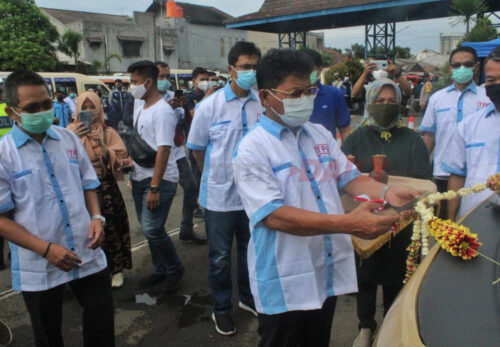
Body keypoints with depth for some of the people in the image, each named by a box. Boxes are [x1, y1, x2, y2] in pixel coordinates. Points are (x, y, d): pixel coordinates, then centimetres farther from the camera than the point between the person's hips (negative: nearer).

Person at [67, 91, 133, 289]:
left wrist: (103, 146, -18)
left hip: (105, 189, -1)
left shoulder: (108, 132, 3)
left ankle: (116, 269, 18)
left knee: (110, 228, 0)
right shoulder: (72, 131, 6)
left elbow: (120, 161, -5)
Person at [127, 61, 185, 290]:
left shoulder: (162, 111, -16)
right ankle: (161, 270, 30)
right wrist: (131, 169, 16)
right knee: (148, 228, 13)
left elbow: (163, 151, -22)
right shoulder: (139, 105, 11)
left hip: (160, 179, -9)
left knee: (151, 229, -10)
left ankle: (175, 269, 12)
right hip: (140, 177, 9)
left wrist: (154, 187, -24)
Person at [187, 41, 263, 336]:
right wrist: (216, 176, 7)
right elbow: (198, 148, 1)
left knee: (250, 250, 20)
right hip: (220, 194, -2)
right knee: (220, 257, 12)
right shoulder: (210, 105, -9)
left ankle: (248, 297, 43)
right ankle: (222, 308, 33)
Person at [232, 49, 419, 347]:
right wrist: (348, 224, -31)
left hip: (328, 273, 6)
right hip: (285, 285, -6)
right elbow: (274, 216, -24)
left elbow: (350, 177, 7)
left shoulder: (321, 135, 7)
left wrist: (387, 192, -15)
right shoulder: (252, 149, -15)